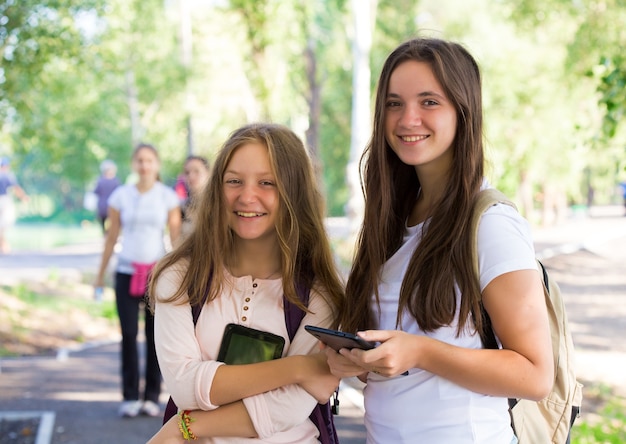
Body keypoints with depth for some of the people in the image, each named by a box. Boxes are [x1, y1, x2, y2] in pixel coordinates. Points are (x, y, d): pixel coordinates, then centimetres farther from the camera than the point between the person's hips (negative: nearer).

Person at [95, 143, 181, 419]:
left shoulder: (168, 197, 0)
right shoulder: (121, 196, 3)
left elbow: (176, 237, -2)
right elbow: (111, 237, 8)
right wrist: (100, 274, 10)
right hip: (127, 272, 1)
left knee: (155, 334, 2)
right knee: (128, 335, -4)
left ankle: (152, 397, 9)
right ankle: (130, 398, 3)